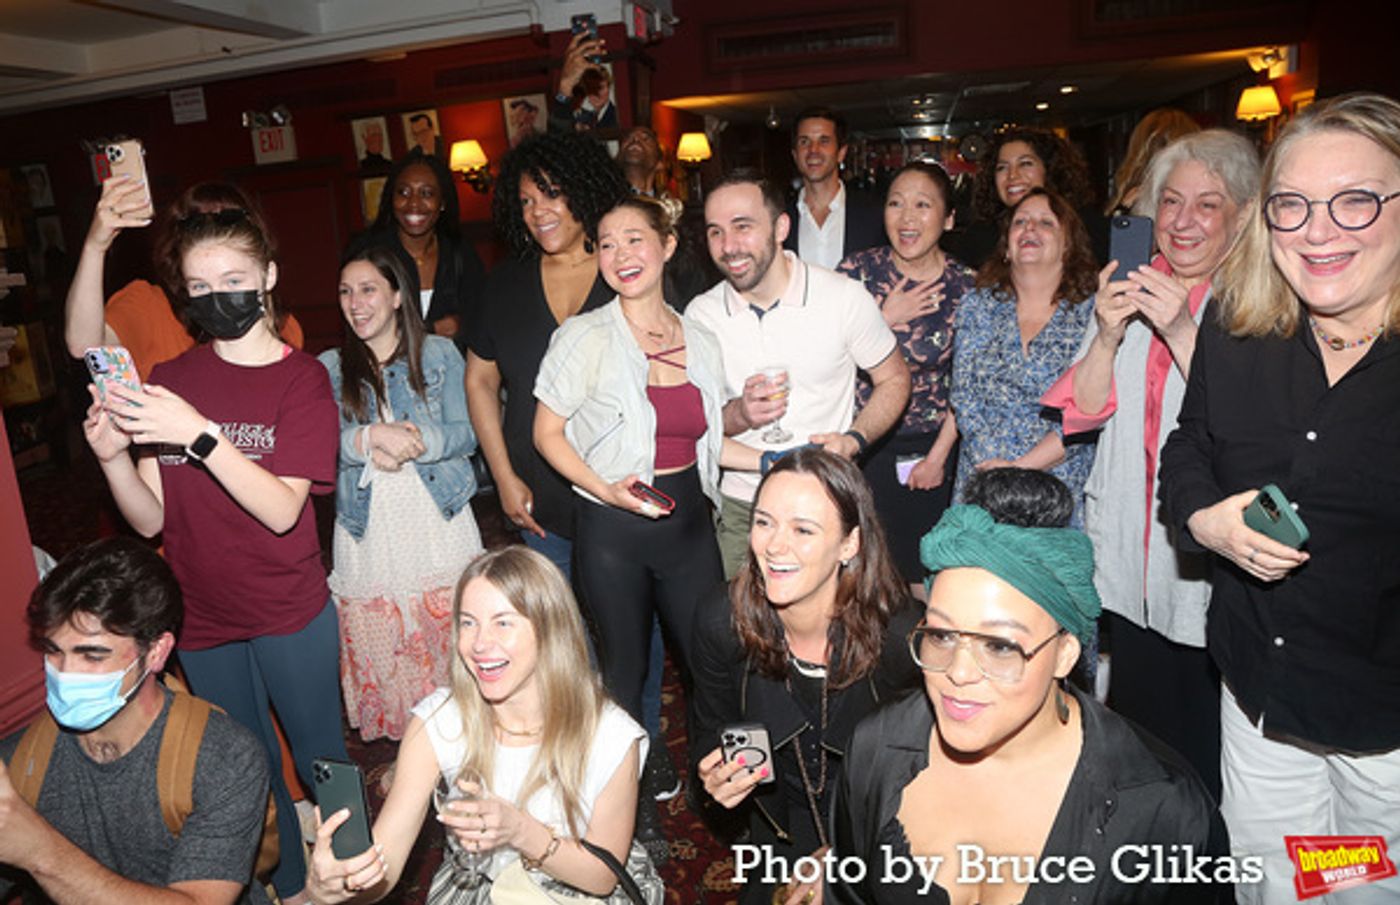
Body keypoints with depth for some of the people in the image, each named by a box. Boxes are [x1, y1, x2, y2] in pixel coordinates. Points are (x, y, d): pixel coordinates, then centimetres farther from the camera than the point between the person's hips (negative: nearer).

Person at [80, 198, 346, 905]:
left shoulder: (302, 377, -9)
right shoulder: (167, 383, 2)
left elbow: (282, 509, -19)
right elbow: (150, 520, -2)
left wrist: (201, 436, -31)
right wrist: (112, 457, -20)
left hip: (290, 614, -3)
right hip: (202, 617, 4)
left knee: (319, 759, 11)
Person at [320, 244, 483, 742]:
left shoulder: (439, 353, 4)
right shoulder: (329, 368, 7)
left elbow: (464, 434, -3)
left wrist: (410, 441, -20)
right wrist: (373, 436, -23)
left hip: (439, 527, -1)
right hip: (367, 536, 1)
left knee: (452, 646, 5)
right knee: (380, 654, 6)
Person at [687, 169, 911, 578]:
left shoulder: (844, 296, -9)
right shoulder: (701, 314, -3)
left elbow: (894, 379, 3)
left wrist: (853, 440, -15)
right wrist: (739, 414, -17)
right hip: (737, 509, 2)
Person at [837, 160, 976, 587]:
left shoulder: (966, 287, -4)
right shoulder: (858, 270, -4)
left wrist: (938, 456, -2)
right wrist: (885, 319, -15)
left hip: (931, 449, 0)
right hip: (862, 445, 0)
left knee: (920, 567, 8)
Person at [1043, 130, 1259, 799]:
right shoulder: (1127, 291, 9)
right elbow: (1084, 411, 4)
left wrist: (1181, 331, -24)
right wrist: (1108, 336, -12)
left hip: (1209, 557, -4)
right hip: (1129, 550, 4)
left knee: (1201, 737, 5)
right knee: (1134, 710, 16)